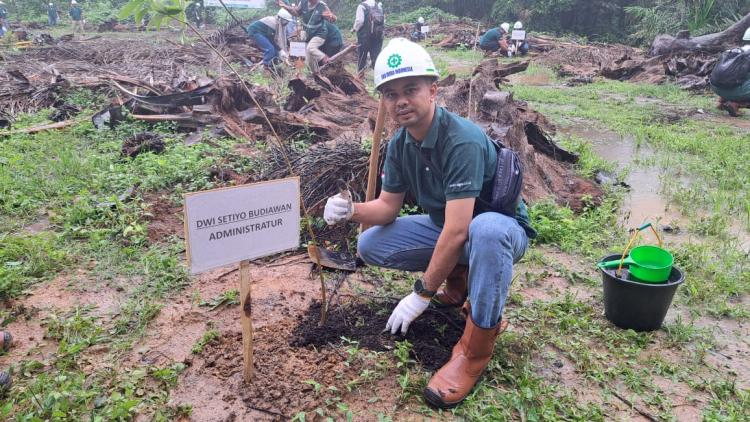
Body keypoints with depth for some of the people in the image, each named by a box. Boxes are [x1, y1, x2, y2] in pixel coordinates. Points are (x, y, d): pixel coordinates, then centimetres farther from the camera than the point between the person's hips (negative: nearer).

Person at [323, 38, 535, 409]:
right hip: (448, 227, 7)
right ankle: (459, 278, 10)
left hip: (502, 229, -7)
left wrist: (422, 295, -28)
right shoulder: (399, 145, -6)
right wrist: (351, 210, -21)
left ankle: (475, 350, -26)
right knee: (370, 245, -5)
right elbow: (388, 207, 1)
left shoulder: (463, 140, -31)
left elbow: (457, 230, -34)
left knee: (487, 229, -43)